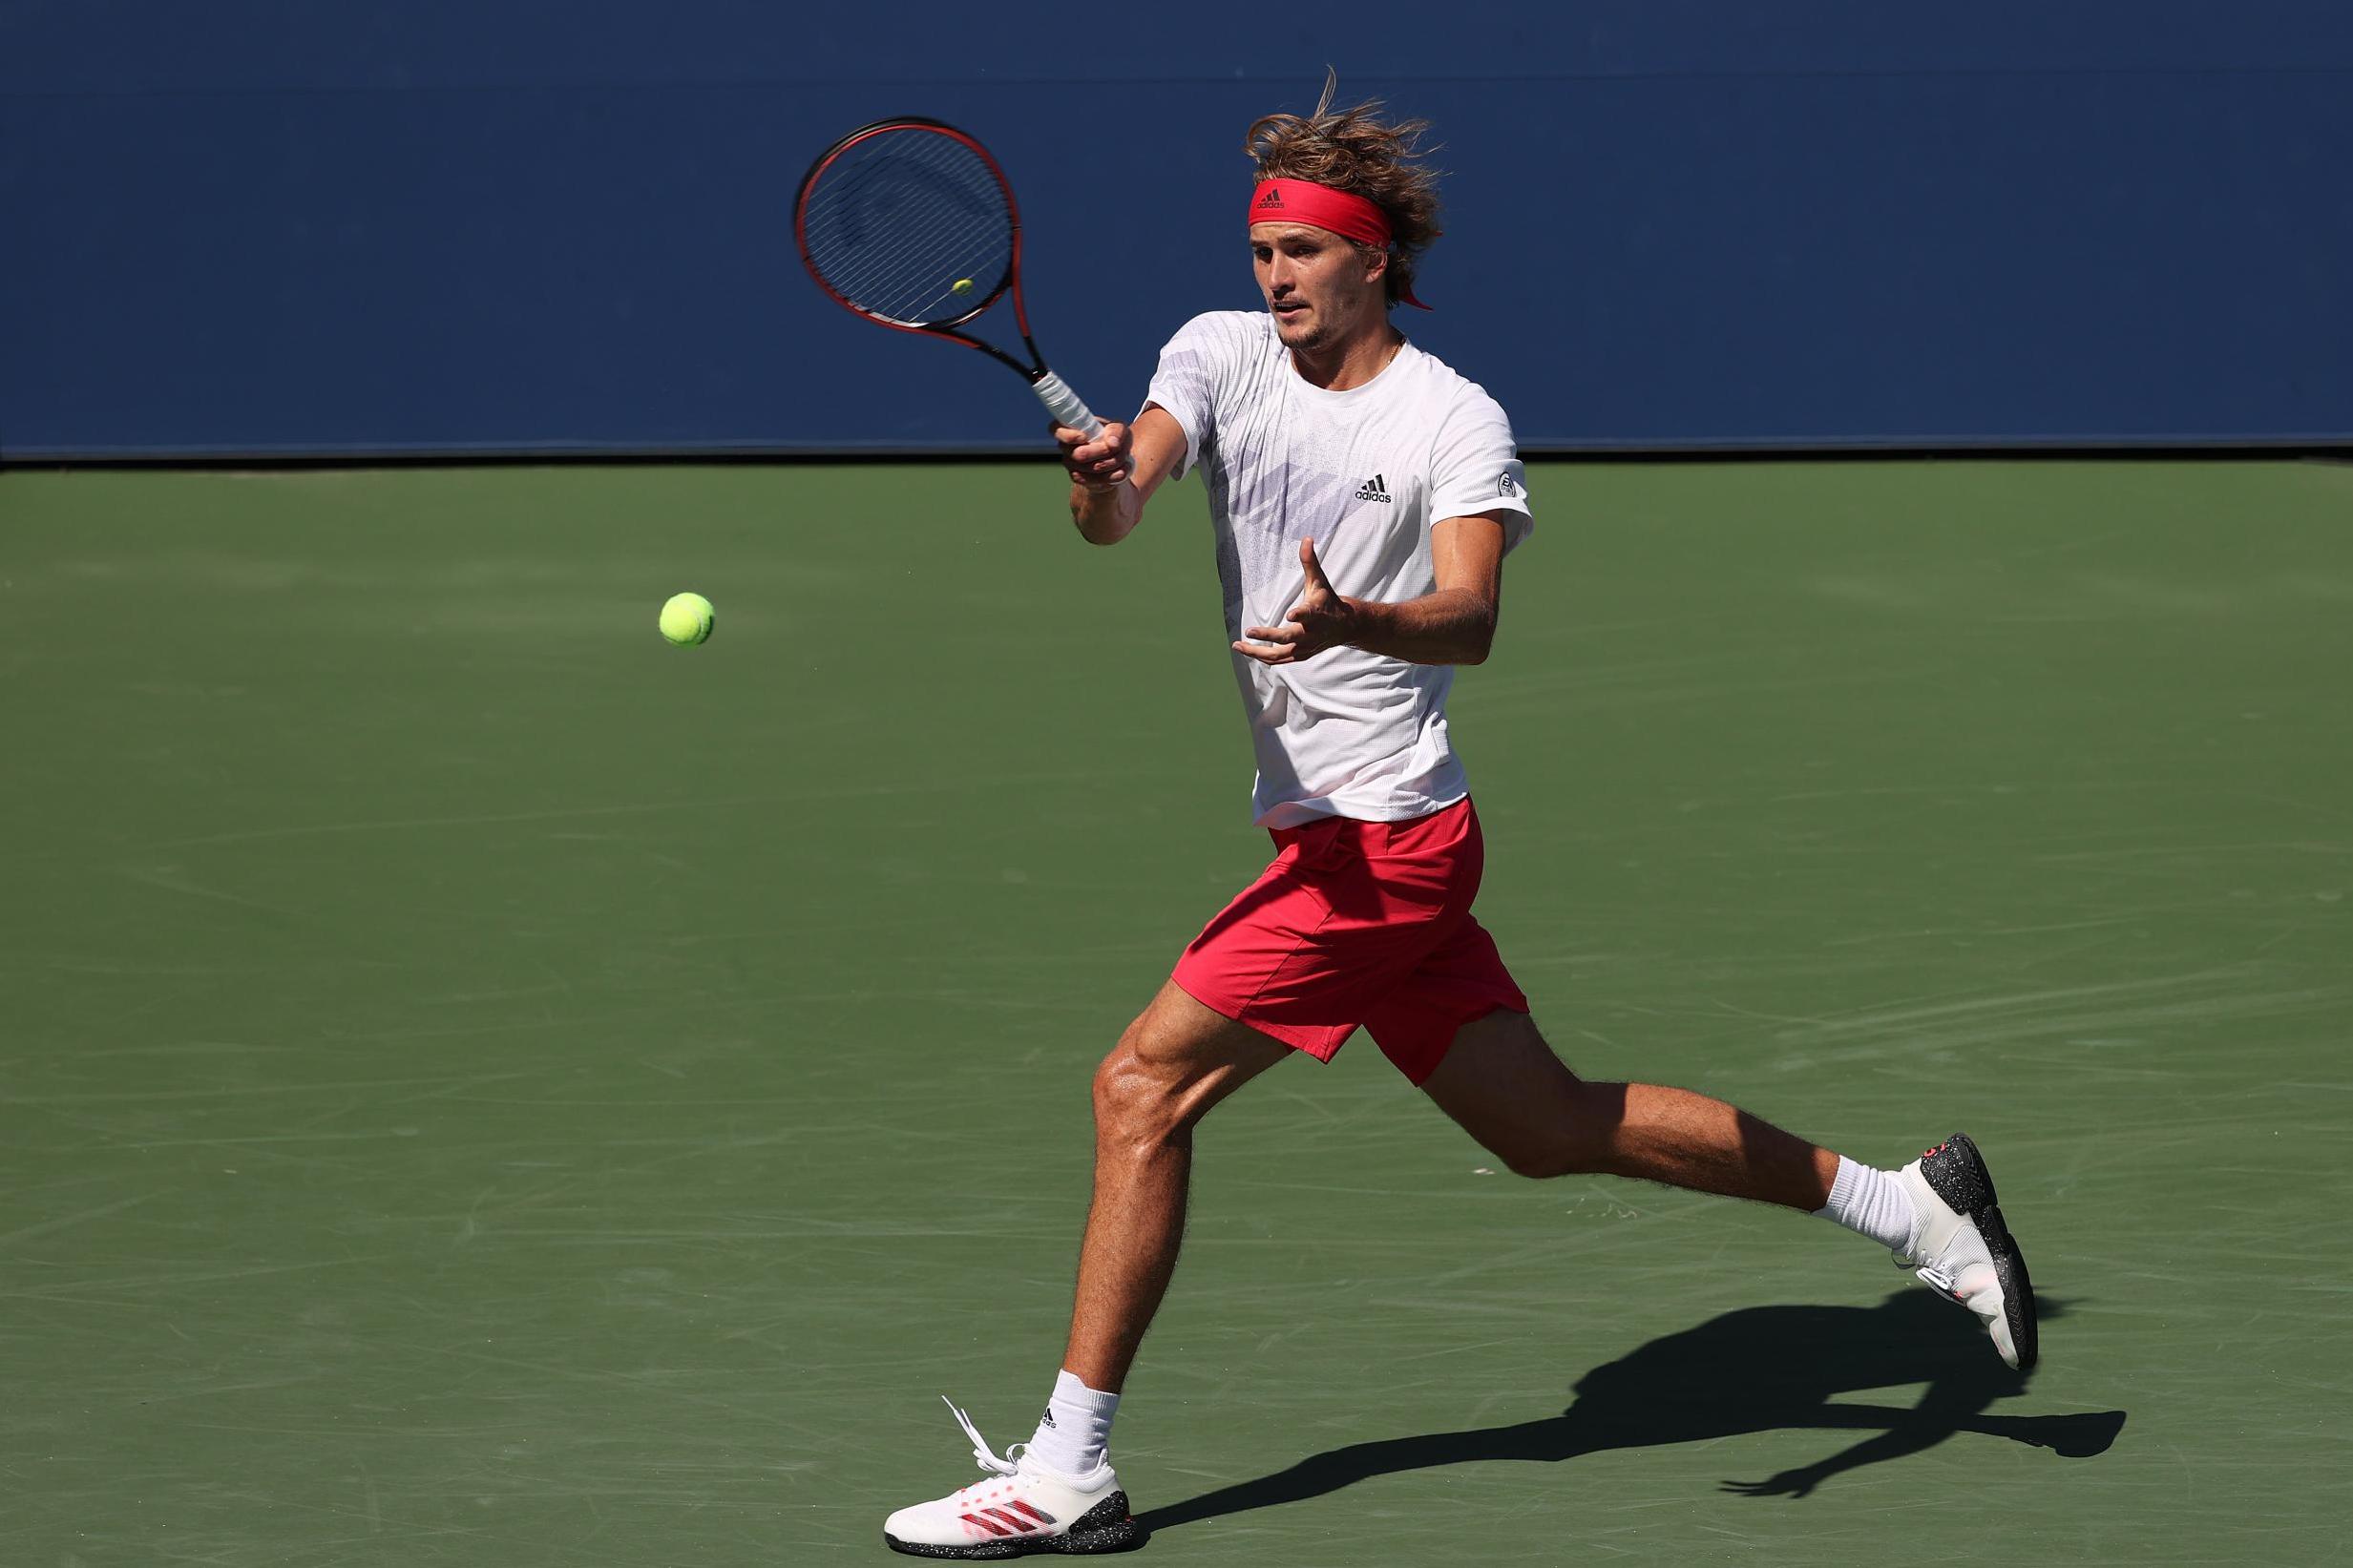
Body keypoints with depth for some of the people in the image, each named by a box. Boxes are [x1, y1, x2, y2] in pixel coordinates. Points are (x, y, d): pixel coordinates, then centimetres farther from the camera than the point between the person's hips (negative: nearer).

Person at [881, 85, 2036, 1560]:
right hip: (1326, 830, 7)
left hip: (1385, 838, -7)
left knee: (1143, 1085, -12)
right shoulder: (1223, 354, 6)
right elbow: (1120, 508, -11)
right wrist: (1101, 481, -35)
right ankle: (1904, 1200, 24)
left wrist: (1350, 622, -45)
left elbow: (1470, 620, -25)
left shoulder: (1456, 422, -9)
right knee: (1551, 1125, 14)